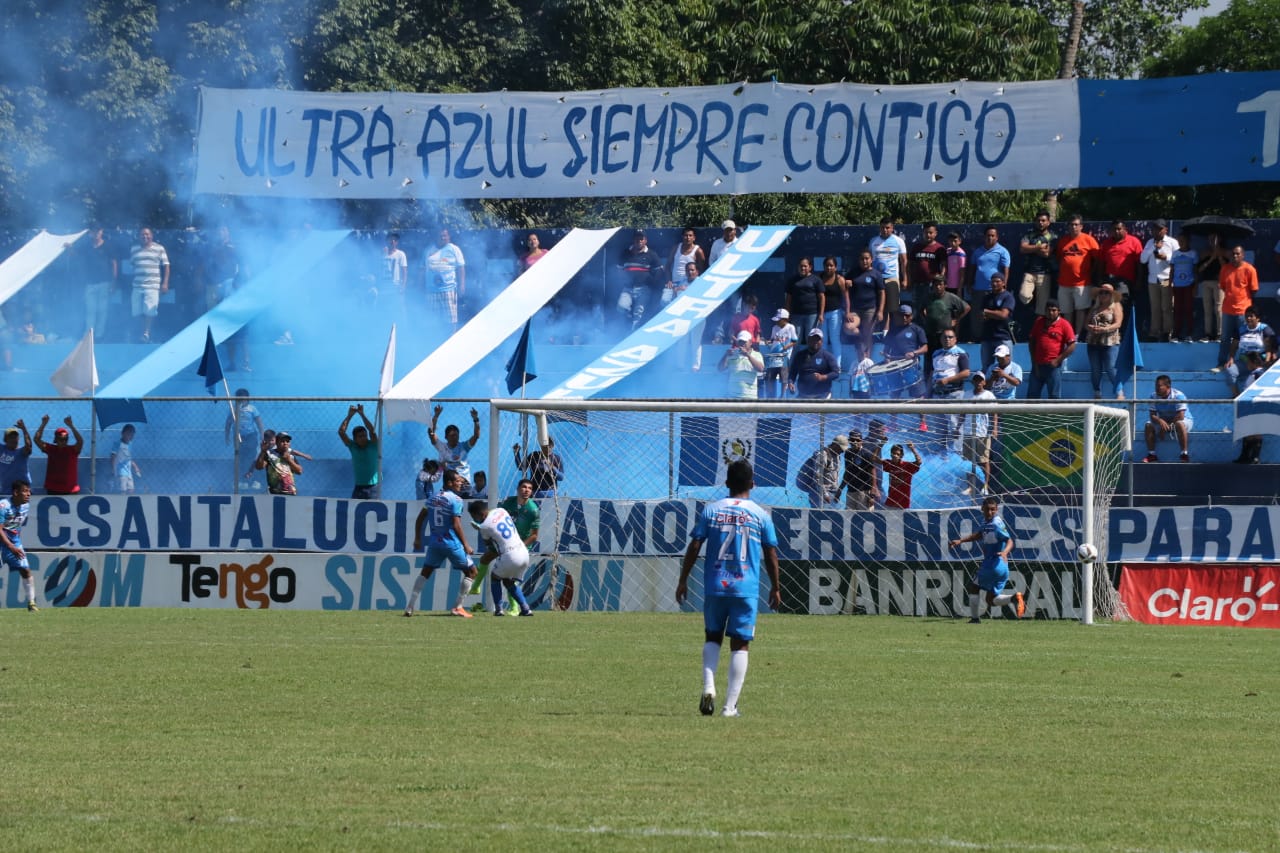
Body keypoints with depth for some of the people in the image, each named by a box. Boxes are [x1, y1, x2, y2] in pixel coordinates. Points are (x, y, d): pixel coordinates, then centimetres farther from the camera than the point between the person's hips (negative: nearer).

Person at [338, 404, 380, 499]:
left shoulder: (373, 445, -2)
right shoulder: (353, 447, 4)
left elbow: (372, 430, -18)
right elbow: (341, 432, -3)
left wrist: (362, 414, -19)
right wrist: (349, 416, -8)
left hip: (373, 486, -3)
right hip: (359, 486, 3)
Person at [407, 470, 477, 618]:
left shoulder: (433, 497, 8)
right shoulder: (455, 500, -12)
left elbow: (420, 519, 12)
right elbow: (456, 525, -18)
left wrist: (417, 539, 22)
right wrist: (465, 545, -12)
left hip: (435, 542, 6)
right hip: (451, 543, -6)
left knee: (425, 572, 19)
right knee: (471, 572, 7)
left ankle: (410, 607, 11)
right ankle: (457, 607, 2)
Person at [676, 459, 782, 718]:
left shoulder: (711, 510, 2)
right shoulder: (760, 515, 0)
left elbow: (694, 547, 1)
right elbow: (771, 555, 4)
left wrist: (683, 581, 9)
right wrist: (775, 588, 15)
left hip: (714, 587, 1)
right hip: (746, 589, -1)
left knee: (713, 636, 18)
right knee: (740, 644, 4)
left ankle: (708, 685, -4)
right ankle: (730, 705, -1)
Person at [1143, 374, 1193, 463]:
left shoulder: (1178, 396, -23)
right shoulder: (1154, 396, -7)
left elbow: (1180, 416, -27)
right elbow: (1153, 416, -10)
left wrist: (1167, 425, -24)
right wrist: (1160, 421, -33)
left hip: (1184, 420, -5)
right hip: (1163, 421, 5)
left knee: (1179, 424, -39)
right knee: (1148, 426, -17)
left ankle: (1185, 455, -33)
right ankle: (1151, 455, -8)